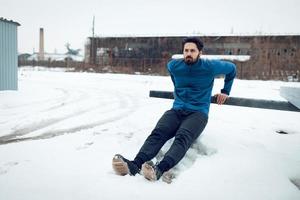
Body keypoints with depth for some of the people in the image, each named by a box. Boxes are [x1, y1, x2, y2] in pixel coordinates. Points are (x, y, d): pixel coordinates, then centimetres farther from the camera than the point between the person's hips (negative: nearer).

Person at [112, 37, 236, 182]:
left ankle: (160, 169, -57)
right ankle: (135, 165, -50)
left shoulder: (210, 67, -1)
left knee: (182, 137, -36)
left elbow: (231, 68, 17)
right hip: (176, 110, 3)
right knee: (157, 133, -28)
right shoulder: (174, 65, 8)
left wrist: (225, 91, 18)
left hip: (198, 113, -2)